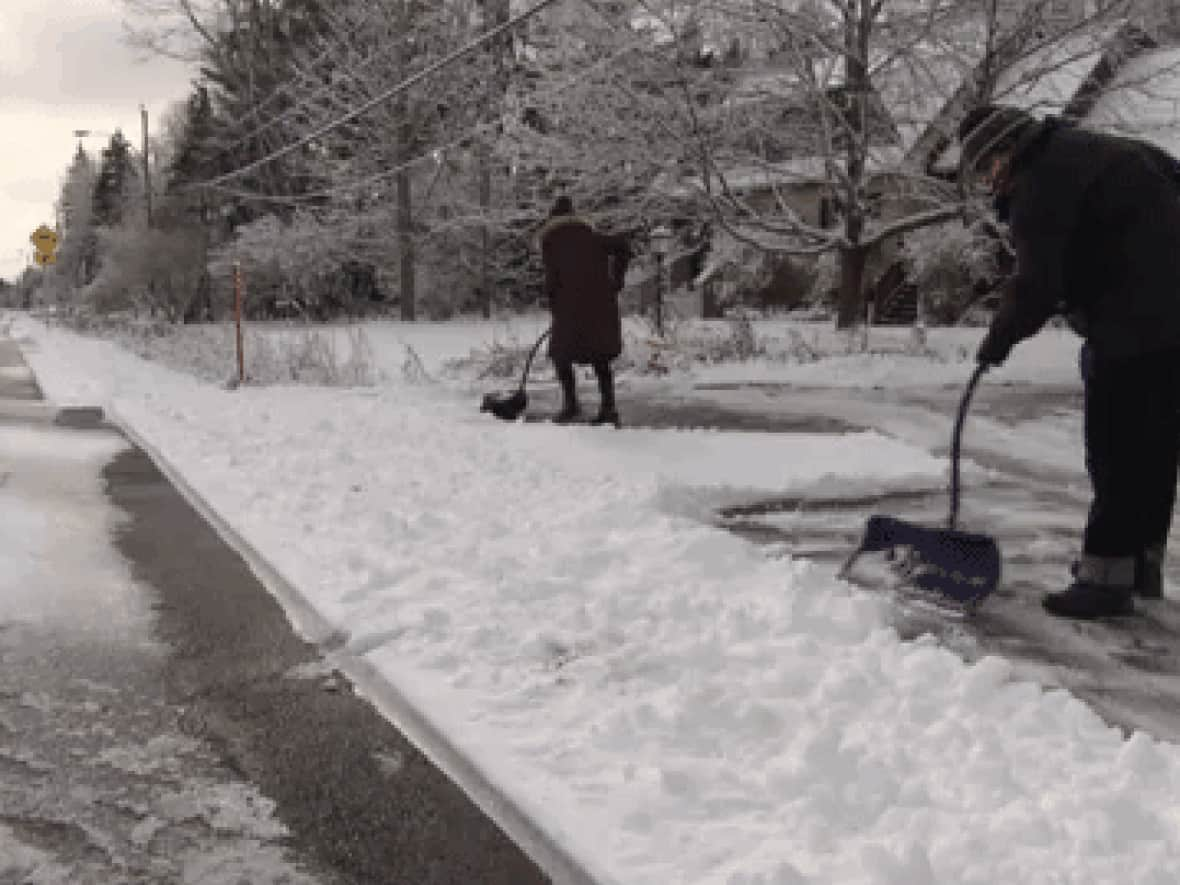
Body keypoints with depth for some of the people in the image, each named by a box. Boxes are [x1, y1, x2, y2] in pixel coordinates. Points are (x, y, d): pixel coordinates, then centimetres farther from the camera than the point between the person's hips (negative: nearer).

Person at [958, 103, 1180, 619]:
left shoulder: (1041, 180, -13)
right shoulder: (1082, 150, 18)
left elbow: (1037, 280, -19)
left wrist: (1000, 337, -3)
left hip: (1135, 327, -10)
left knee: (1117, 451, -6)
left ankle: (1106, 576, -1)